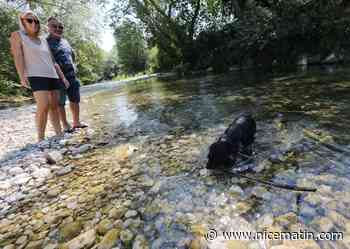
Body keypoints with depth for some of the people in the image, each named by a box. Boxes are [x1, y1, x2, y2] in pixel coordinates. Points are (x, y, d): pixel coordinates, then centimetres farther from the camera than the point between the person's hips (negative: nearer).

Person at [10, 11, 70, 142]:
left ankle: (59, 134, 9)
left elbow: (53, 61, 23)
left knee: (54, 106, 4)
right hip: (36, 76, -6)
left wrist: (63, 77, 16)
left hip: (53, 76, 6)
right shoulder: (17, 35, 9)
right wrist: (22, 76, -19)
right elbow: (18, 56, -5)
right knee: (43, 106, -20)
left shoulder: (43, 40, 24)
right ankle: (40, 138, -13)